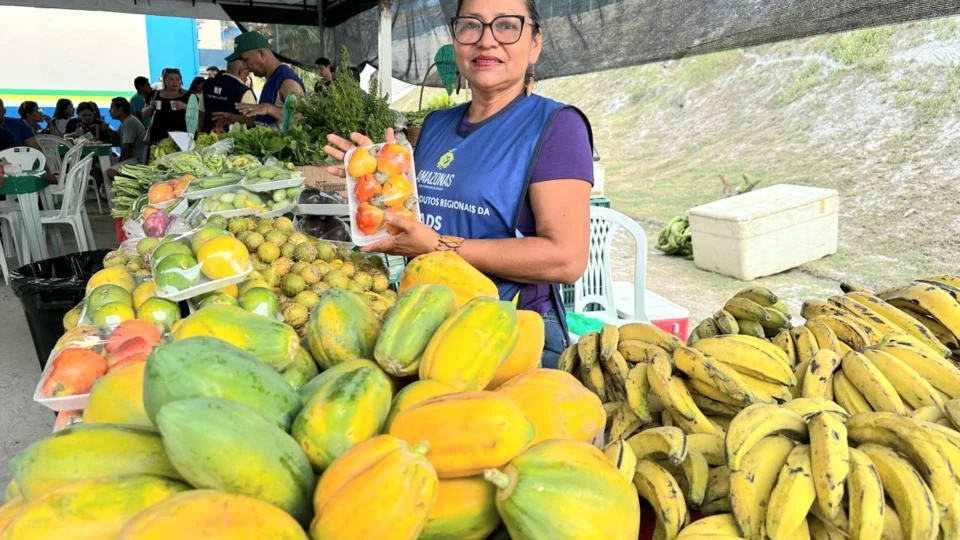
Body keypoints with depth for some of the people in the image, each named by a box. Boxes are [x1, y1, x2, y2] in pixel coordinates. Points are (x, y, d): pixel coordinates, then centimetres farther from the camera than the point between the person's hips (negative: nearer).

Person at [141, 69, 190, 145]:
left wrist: (184, 106, -21)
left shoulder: (188, 95, 4)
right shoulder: (155, 94, 10)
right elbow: (145, 115, 15)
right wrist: (151, 106, -5)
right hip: (157, 135, 2)